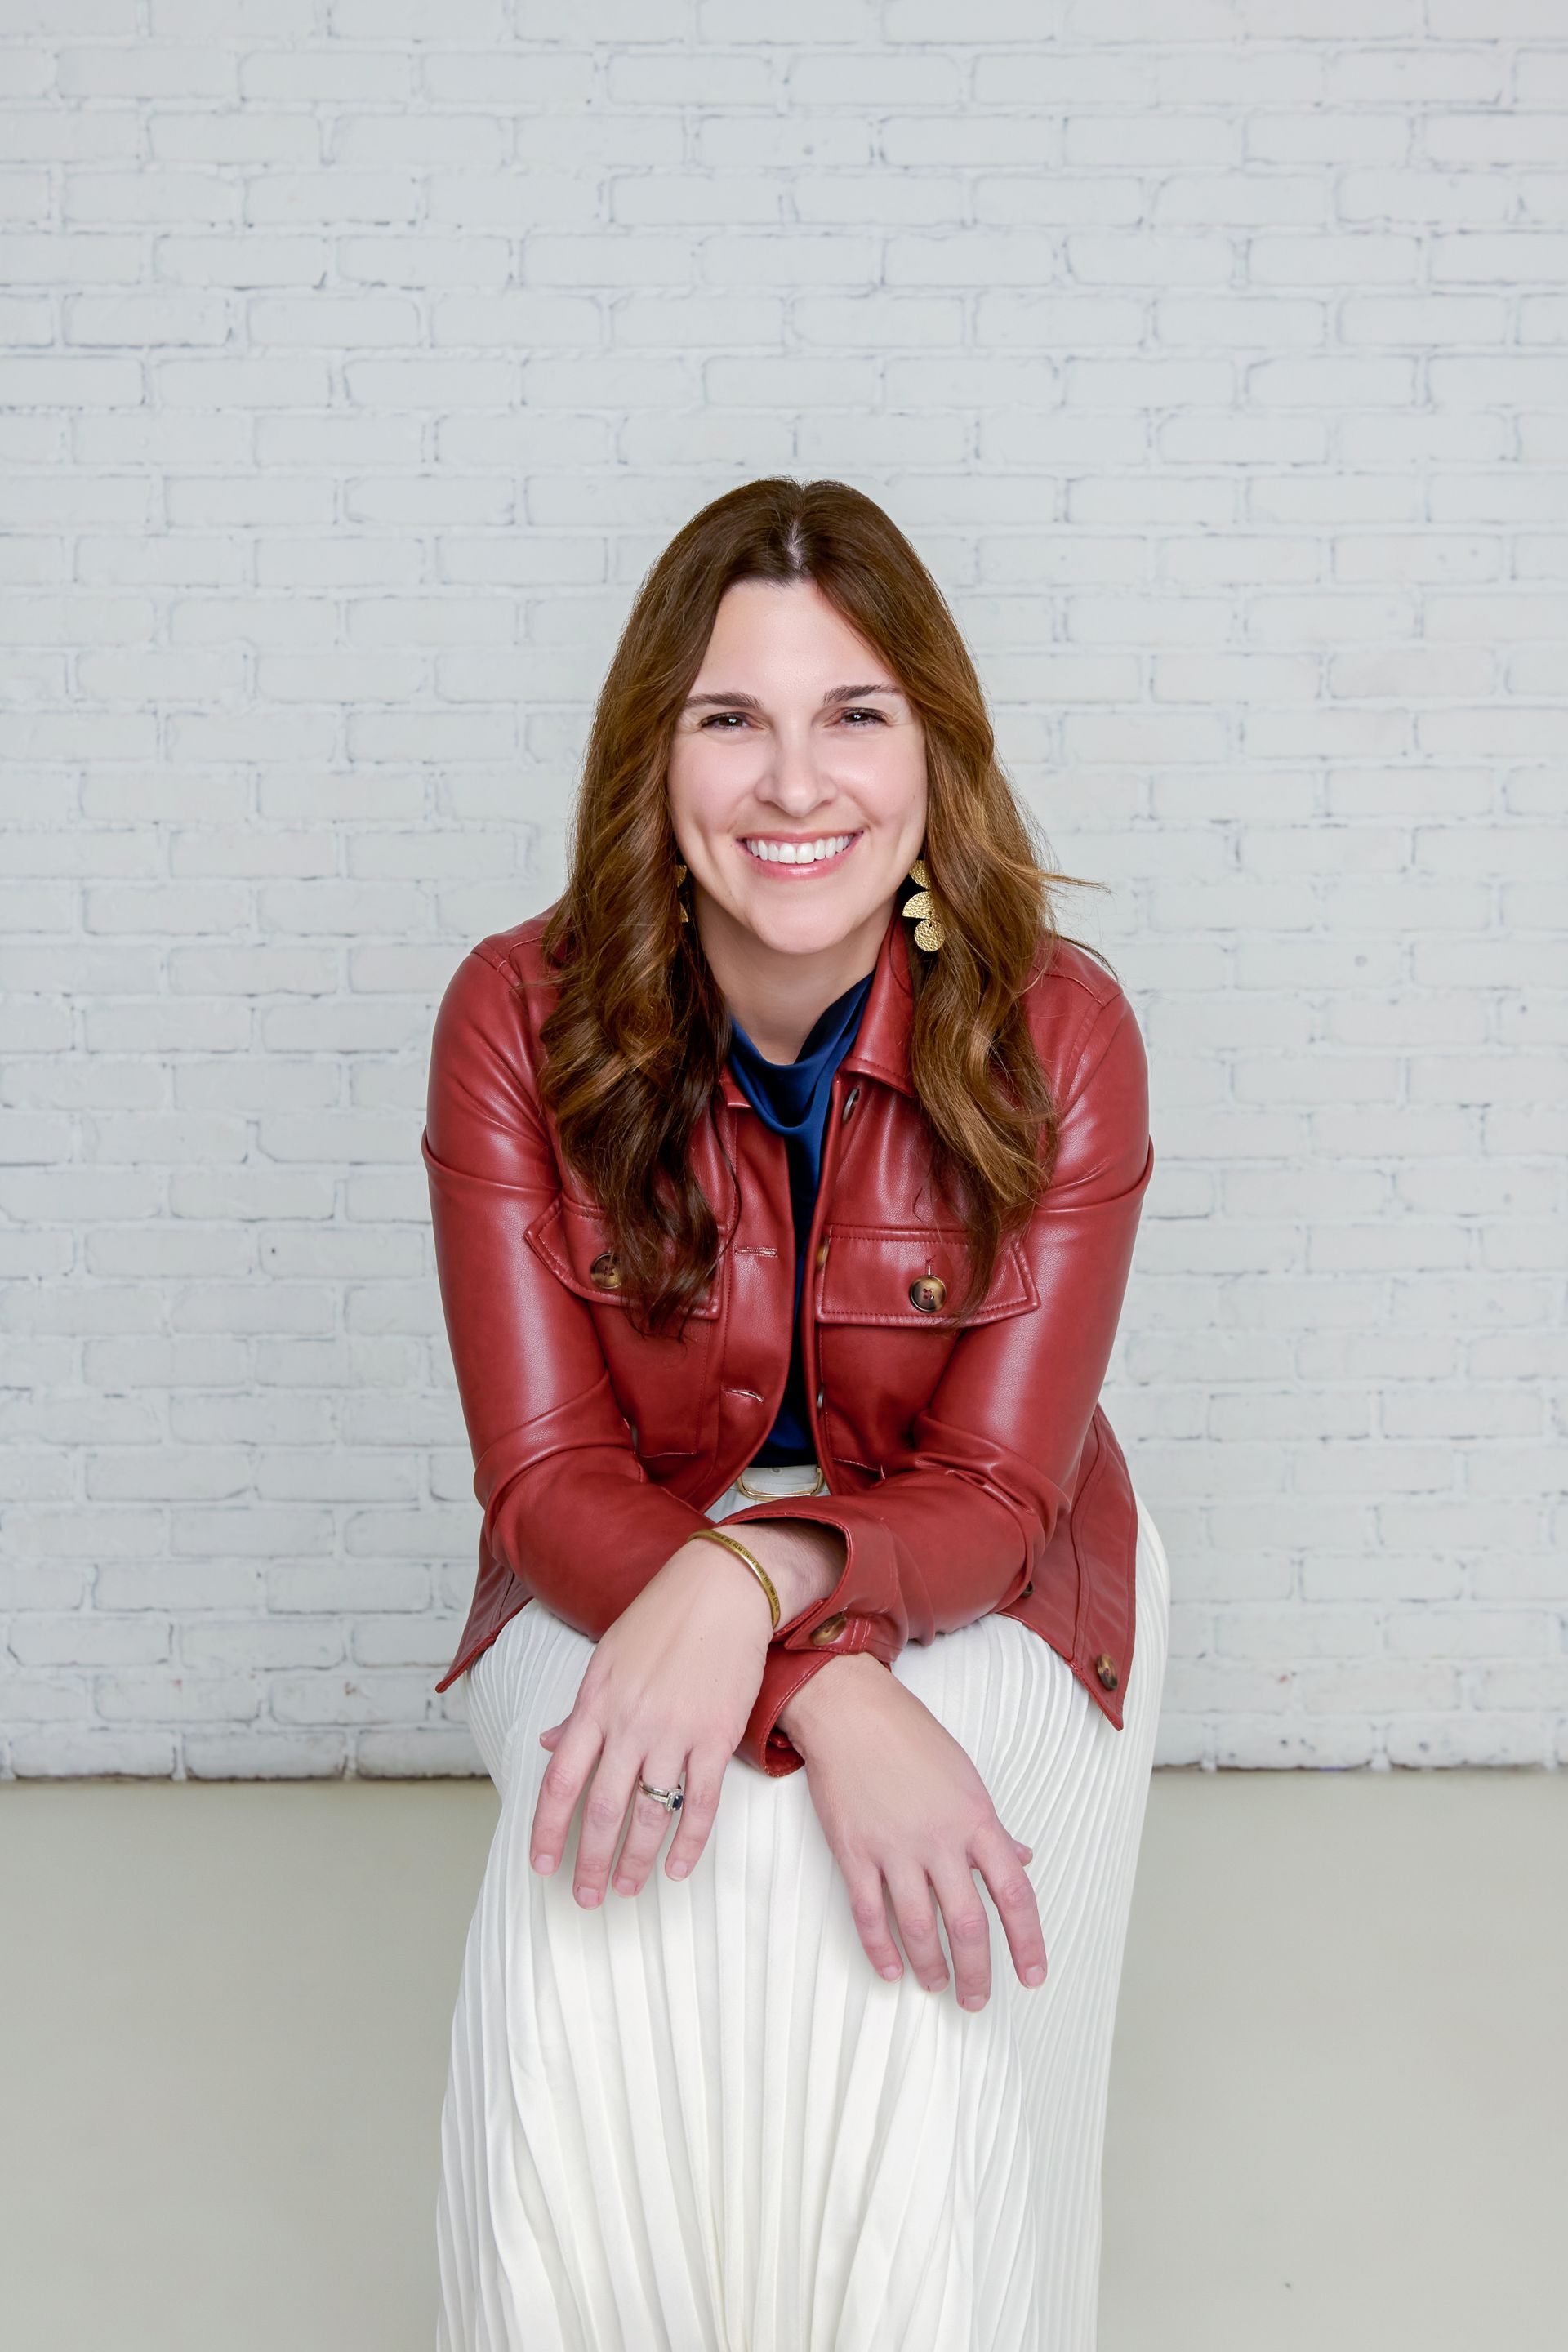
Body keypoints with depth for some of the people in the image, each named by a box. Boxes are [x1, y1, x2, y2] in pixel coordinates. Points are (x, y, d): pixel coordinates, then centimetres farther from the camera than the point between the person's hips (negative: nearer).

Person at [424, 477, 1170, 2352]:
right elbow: (548, 1475, -15)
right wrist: (829, 1702, -32)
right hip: (622, 1585, 1)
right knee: (592, 2042, -28)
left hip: (970, 1589, 0)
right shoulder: (521, 1021, -14)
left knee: (895, 2046, -28)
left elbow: (991, 1494, -14)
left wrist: (757, 1579, -37)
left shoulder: (1059, 1034, -15)